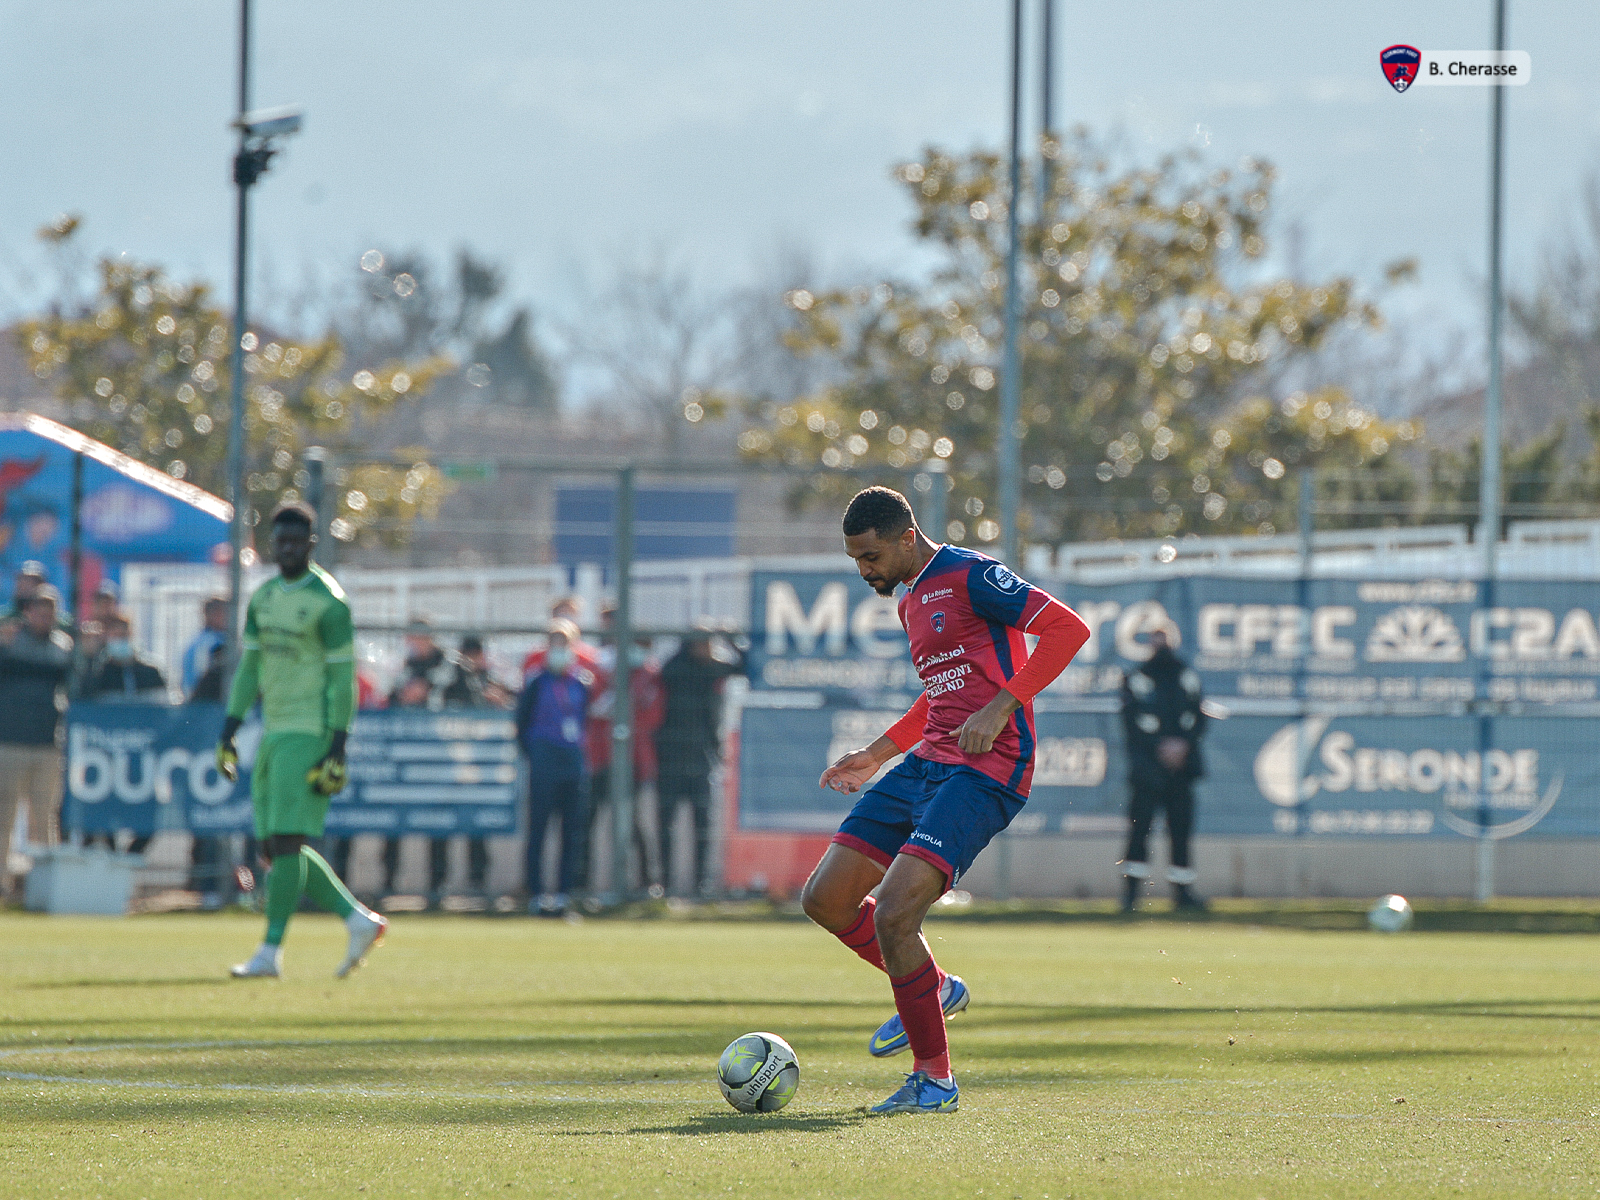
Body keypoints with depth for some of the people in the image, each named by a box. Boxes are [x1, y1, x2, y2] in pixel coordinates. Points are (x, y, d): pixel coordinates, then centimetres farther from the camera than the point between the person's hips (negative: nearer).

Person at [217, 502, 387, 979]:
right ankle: (359, 920, 13)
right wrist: (228, 735, 13)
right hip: (273, 732, 8)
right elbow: (250, 667, 18)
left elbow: (343, 679, -11)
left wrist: (337, 750, -17)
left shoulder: (327, 601, -9)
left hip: (309, 735, -8)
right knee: (275, 847, 5)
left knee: (287, 841, -11)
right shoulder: (263, 598, 14)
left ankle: (270, 952, -10)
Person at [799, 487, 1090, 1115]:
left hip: (986, 773, -9)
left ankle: (935, 1080, -6)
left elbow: (1068, 628, -16)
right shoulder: (911, 601, 20)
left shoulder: (970, 577, -9)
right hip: (926, 764, 9)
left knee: (892, 915, -21)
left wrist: (1000, 708, -21)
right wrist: (878, 754, 26)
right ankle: (934, 989, 27)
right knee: (824, 899, 5)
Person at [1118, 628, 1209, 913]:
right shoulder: (1135, 680, 4)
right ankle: (1131, 891, -7)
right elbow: (1132, 724, -4)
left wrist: (1183, 743, -9)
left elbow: (1199, 719, 9)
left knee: (1181, 829, 1)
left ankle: (1182, 891, 6)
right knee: (1140, 824, -10)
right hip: (1146, 767, -3)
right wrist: (1161, 747, -16)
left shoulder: (1188, 679, 14)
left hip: (1181, 766, 3)